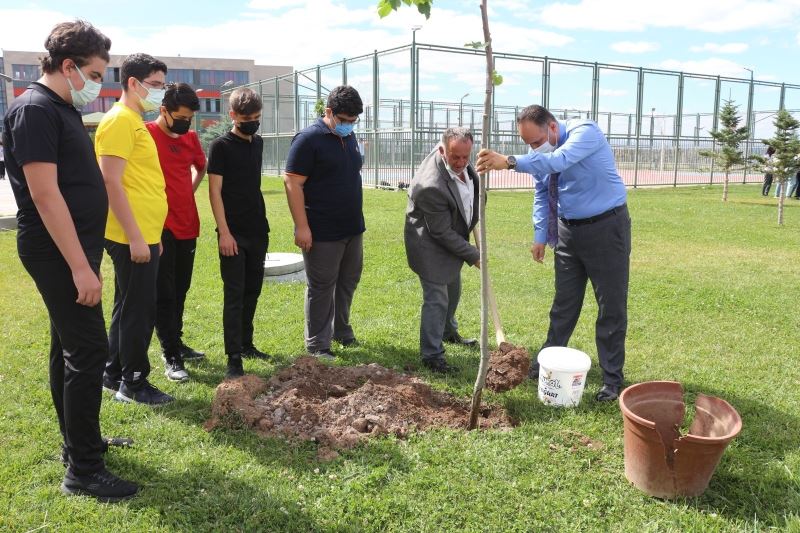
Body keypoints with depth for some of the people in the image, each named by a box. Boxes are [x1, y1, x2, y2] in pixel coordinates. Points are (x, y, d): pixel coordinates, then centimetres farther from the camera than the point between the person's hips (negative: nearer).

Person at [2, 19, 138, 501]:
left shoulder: (63, 110, 15)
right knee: (88, 350, -8)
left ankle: (79, 442, 29)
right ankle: (83, 471, 0)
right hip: (58, 251, -10)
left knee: (69, 347, 16)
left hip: (72, 248, 10)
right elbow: (44, 194, -22)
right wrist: (80, 266, -23)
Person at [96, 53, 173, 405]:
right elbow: (111, 183, -19)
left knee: (128, 308, 17)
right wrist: (135, 237, -20)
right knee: (139, 311, 0)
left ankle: (114, 375, 30)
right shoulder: (119, 120, -12)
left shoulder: (135, 122, 18)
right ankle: (134, 383, 13)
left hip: (143, 235, 10)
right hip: (132, 238, -10)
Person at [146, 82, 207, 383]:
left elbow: (201, 167, 28)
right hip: (159, 228, -6)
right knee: (164, 294, 0)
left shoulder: (190, 137, 9)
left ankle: (177, 343, 30)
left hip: (187, 226, 6)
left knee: (180, 291, 16)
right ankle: (171, 357, 6)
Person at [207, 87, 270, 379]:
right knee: (234, 294, -4)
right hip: (233, 233, -6)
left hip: (258, 230, 6)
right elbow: (215, 191, -10)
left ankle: (246, 343, 26)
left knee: (252, 290, 12)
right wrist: (224, 232, -16)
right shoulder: (221, 146, -8)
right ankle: (233, 357, 1)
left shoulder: (257, 142, 11)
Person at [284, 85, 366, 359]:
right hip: (322, 232, -8)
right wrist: (302, 226, -21)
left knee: (348, 281, 17)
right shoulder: (308, 139, -14)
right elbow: (293, 183, -17)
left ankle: (341, 330, 34)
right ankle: (317, 345, 14)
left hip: (353, 228, 8)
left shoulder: (349, 137, 10)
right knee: (321, 287, 2)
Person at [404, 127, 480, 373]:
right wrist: (474, 256, -20)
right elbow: (443, 233, -29)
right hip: (431, 245, -9)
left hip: (453, 238, 9)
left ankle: (448, 331, 47)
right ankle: (431, 355, 6)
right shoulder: (431, 186, -38)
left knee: (452, 290, 25)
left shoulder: (460, 160, -14)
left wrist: (474, 218, 7)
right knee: (436, 298, -6)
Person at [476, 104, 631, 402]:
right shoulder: (541, 158, 0)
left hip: (606, 228, -6)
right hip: (568, 230, 6)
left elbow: (558, 160, -41)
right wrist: (541, 236, 4)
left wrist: (510, 162, -52)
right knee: (564, 302, 14)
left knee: (612, 306, 1)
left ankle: (612, 378, 12)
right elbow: (542, 196, 12)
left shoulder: (585, 132, -21)